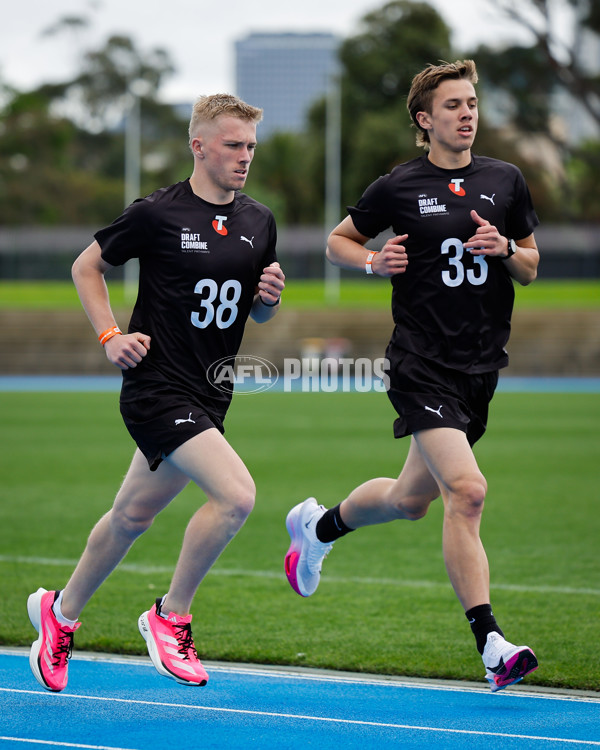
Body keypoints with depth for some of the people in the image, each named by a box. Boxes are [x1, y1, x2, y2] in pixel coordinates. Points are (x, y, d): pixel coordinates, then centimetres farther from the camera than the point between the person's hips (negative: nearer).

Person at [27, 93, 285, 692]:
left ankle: (61, 611, 38)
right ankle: (170, 617, -4)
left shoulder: (258, 222, 7)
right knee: (236, 494, -22)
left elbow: (258, 314, 18)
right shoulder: (156, 214, -11)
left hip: (208, 396, 7)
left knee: (132, 516, 17)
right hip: (156, 388, -7)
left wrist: (269, 297, -4)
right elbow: (86, 266, 3)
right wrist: (111, 336, -8)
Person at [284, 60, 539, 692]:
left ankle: (317, 526, 46)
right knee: (466, 490, -21)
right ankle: (491, 646, -21)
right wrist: (374, 262, -8)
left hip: (482, 366, 5)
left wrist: (505, 249, -7)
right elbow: (338, 241, 12)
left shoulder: (505, 182, 8)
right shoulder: (398, 187, -2)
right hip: (422, 362, -5)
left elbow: (531, 269, 15)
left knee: (411, 500, 17)